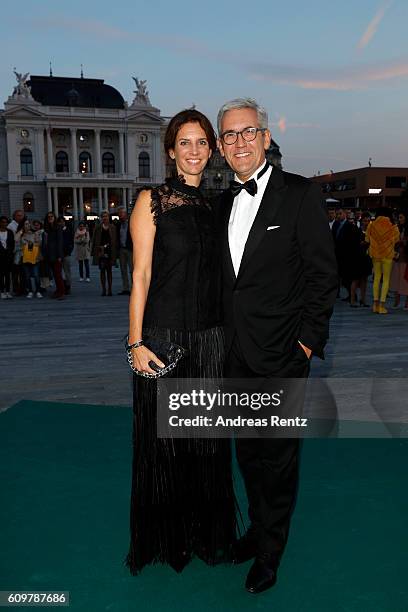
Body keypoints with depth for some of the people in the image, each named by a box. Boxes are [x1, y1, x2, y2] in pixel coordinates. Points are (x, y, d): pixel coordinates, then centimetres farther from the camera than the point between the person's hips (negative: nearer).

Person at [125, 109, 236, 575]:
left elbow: (219, 275, 14)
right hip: (163, 334, -4)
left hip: (210, 336, 4)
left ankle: (208, 532, 33)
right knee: (163, 438, 8)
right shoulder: (152, 201, -3)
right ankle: (166, 537, 29)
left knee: (207, 437, 12)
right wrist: (136, 343, -12)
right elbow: (140, 277, -7)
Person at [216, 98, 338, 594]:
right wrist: (227, 336, 9)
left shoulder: (300, 194, -8)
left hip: (281, 354, -6)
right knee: (248, 451, 19)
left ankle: (269, 553, 28)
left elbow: (323, 274, -9)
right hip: (237, 355, 6)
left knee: (278, 457, 9)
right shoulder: (225, 202, 10)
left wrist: (307, 340, -12)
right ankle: (259, 528, 41)